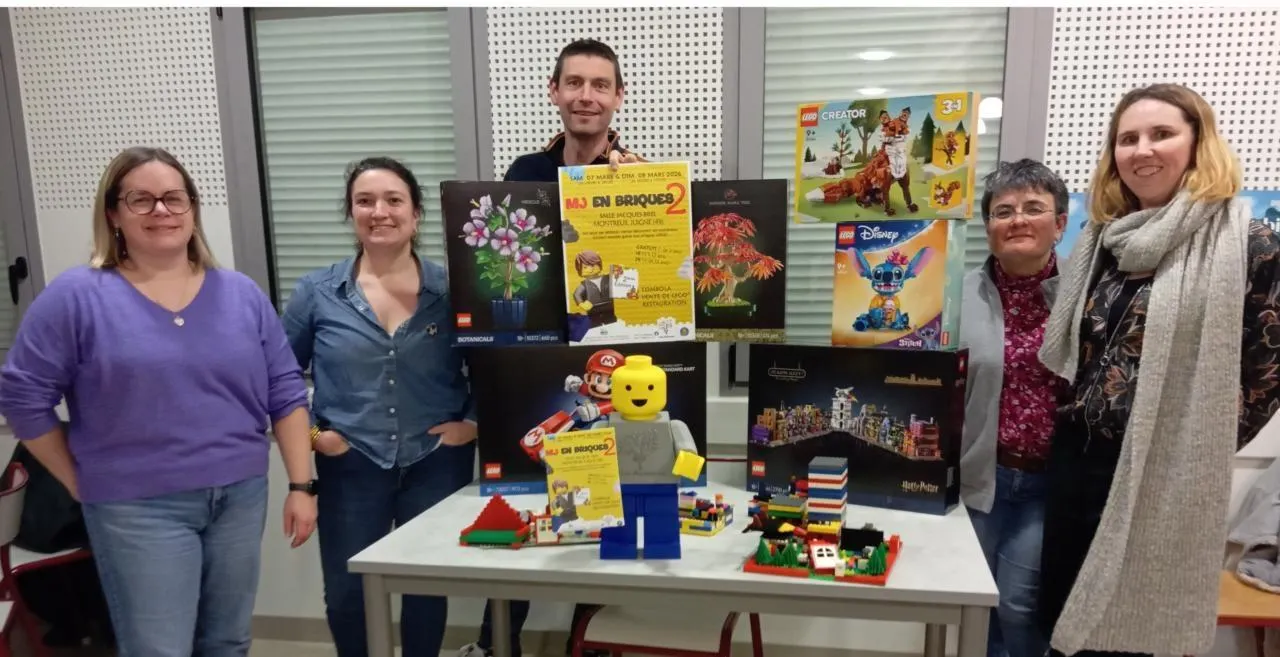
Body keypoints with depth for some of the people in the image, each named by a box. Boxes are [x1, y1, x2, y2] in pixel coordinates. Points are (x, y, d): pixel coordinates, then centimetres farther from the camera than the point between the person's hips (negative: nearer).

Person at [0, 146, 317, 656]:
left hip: (241, 497, 4)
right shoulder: (76, 296, -6)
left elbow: (286, 392, 4)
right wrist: (81, 482, -1)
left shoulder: (242, 295, 4)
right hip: (139, 509, -3)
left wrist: (300, 485, 0)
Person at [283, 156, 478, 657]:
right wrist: (307, 432, -2)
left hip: (436, 462, 0)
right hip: (350, 467, 1)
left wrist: (475, 421, -7)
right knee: (346, 592, 11)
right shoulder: (317, 292, -2)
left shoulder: (451, 290, -4)